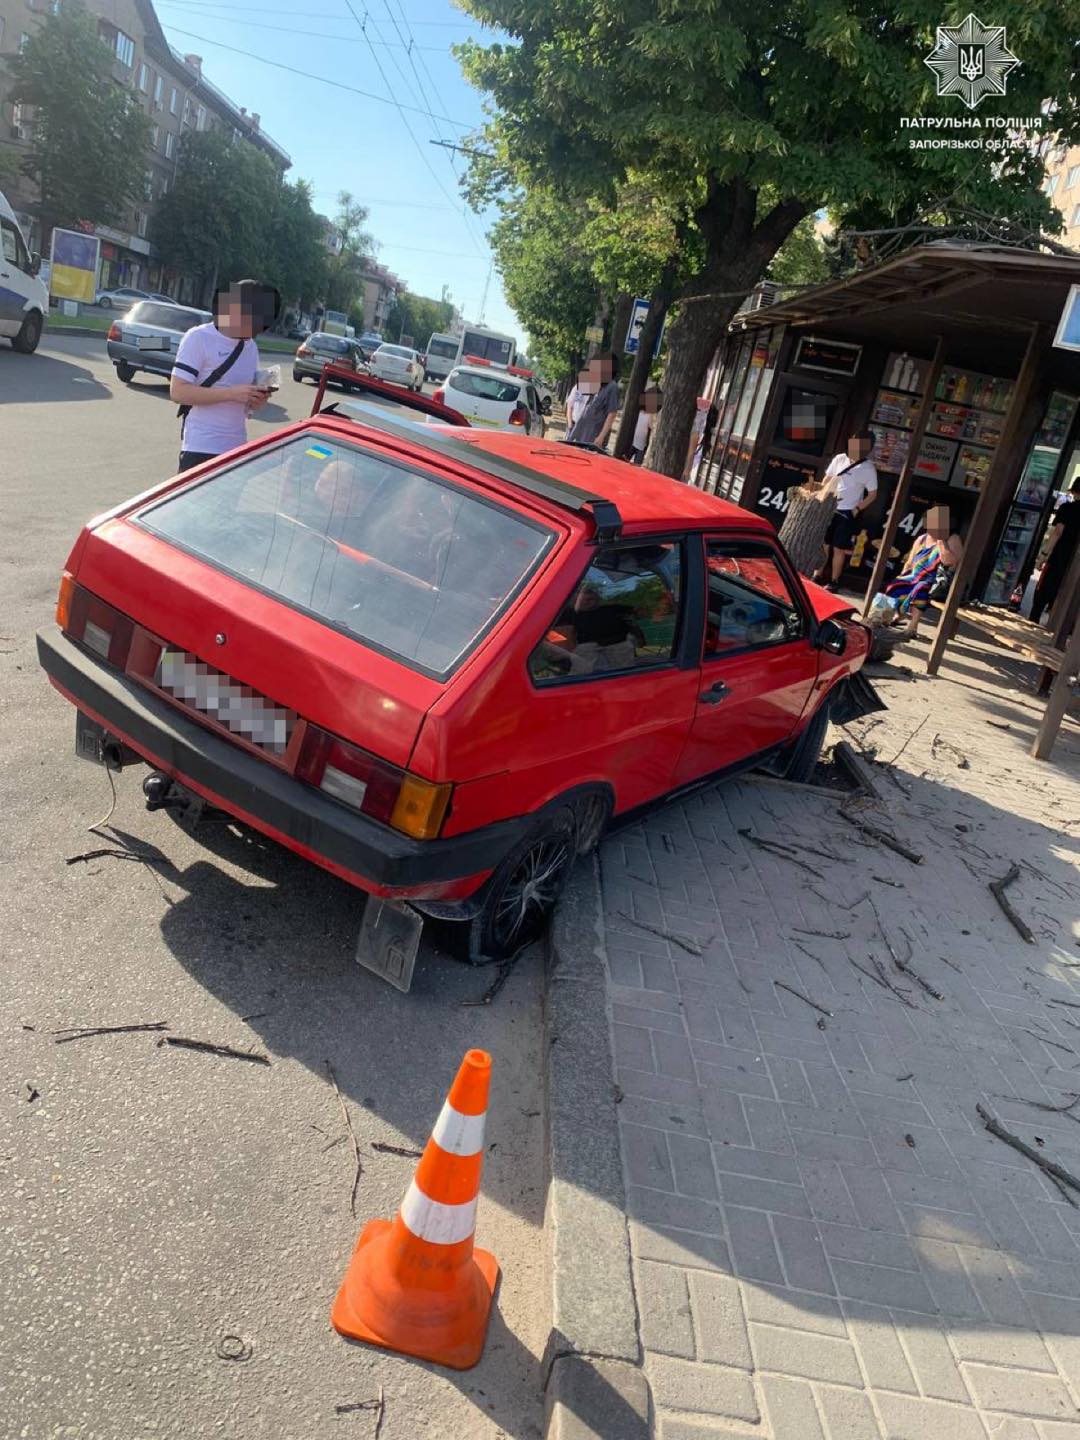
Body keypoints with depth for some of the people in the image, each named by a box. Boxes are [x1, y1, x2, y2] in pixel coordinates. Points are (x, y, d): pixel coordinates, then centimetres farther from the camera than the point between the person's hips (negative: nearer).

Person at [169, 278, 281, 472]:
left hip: (237, 448, 6)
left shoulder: (250, 346, 14)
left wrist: (258, 399, -3)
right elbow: (178, 391, -14)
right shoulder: (199, 338, -6)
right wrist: (231, 393, -21)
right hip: (200, 449, -6)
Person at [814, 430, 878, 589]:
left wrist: (857, 509, -10)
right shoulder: (839, 458, 2)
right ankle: (819, 575, 18)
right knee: (823, 544, 7)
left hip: (846, 513, -3)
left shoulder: (868, 468, -7)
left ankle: (833, 581, 7)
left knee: (839, 548, -1)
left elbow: (872, 494, -1)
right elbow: (826, 480, 12)